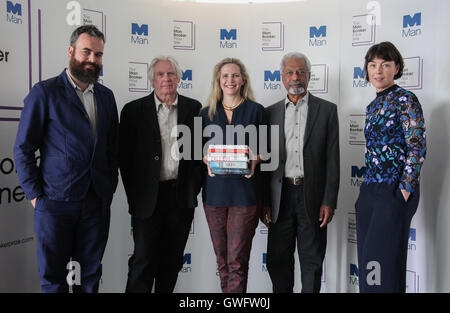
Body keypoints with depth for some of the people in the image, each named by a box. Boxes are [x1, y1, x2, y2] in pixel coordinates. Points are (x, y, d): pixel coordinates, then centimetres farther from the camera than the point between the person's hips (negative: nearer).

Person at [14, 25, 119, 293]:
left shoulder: (106, 96, 12)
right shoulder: (45, 92, -3)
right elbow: (23, 148, -3)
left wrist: (110, 188, 8)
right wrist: (35, 194, -6)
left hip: (97, 203, 4)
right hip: (55, 202, -4)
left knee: (90, 277, 12)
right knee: (53, 279, 8)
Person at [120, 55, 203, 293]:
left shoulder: (193, 108, 5)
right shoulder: (134, 110, -1)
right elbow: (125, 156, -1)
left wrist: (194, 186, 0)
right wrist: (134, 195, -3)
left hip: (182, 196, 2)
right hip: (148, 198, -2)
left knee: (172, 260, 14)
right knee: (143, 260, 0)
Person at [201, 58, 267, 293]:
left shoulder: (256, 110, 5)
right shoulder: (207, 113, 11)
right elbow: (199, 149, 14)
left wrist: (255, 160, -13)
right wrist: (207, 160, -7)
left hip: (245, 191, -3)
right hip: (214, 191, 3)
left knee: (237, 258, -6)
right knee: (222, 258, 10)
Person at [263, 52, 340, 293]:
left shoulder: (327, 110, 3)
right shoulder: (271, 113, 8)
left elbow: (332, 159, -1)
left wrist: (329, 201, -7)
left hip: (312, 197, -1)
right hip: (281, 196, 2)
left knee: (312, 261, 8)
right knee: (278, 261, 9)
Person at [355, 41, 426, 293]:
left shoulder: (405, 100, -7)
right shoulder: (373, 106, 16)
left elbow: (418, 147, -12)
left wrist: (404, 191, -14)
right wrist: (366, 190, 14)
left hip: (395, 191, -7)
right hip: (369, 190, 8)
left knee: (382, 260, -6)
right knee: (367, 261, 10)